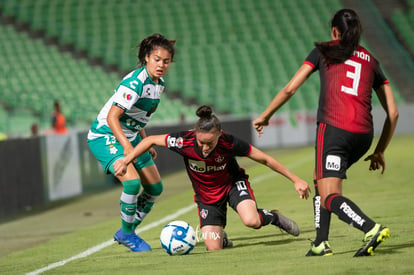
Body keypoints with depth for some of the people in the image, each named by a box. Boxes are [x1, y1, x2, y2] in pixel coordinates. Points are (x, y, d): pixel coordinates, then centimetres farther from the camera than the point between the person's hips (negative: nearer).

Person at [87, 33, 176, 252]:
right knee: (132, 182, -26)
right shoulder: (135, 82, -24)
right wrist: (126, 146, -36)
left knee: (155, 188, 9)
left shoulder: (159, 84, 4)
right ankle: (127, 234, -4)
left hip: (130, 137, 9)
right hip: (105, 136, -9)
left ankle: (127, 232, 25)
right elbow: (112, 117, -27)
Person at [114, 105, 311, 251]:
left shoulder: (229, 143, -31)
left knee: (251, 221, -31)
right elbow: (150, 140, -13)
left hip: (232, 183, -2)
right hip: (206, 195, 2)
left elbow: (265, 159, -18)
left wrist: (296, 180, -13)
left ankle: (272, 217, 6)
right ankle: (221, 235, 31)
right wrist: (126, 161, -16)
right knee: (214, 248, -8)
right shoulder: (184, 142, -30)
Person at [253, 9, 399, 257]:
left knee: (329, 198, -8)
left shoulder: (324, 51, 12)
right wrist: (380, 151, 24)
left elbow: (290, 89, 11)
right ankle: (321, 243, 16)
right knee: (321, 181, 25)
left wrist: (265, 116, 24)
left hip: (333, 128, -5)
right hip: (363, 134, 5)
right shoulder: (371, 61, 21)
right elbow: (393, 113, 16)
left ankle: (372, 229, -32)